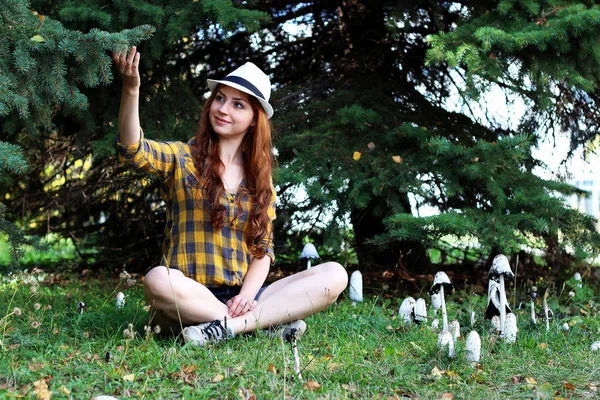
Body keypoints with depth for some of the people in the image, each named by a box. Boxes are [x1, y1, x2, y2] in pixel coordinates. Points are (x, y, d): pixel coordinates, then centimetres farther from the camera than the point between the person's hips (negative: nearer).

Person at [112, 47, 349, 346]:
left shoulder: (260, 177, 14)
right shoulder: (181, 157, 4)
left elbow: (263, 247, 9)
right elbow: (134, 150, -17)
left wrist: (247, 294, -11)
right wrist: (131, 89, -33)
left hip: (241, 298, 3)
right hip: (188, 298, -3)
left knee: (334, 275, -16)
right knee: (158, 279, -38)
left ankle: (225, 327, -27)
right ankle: (267, 322, -25)